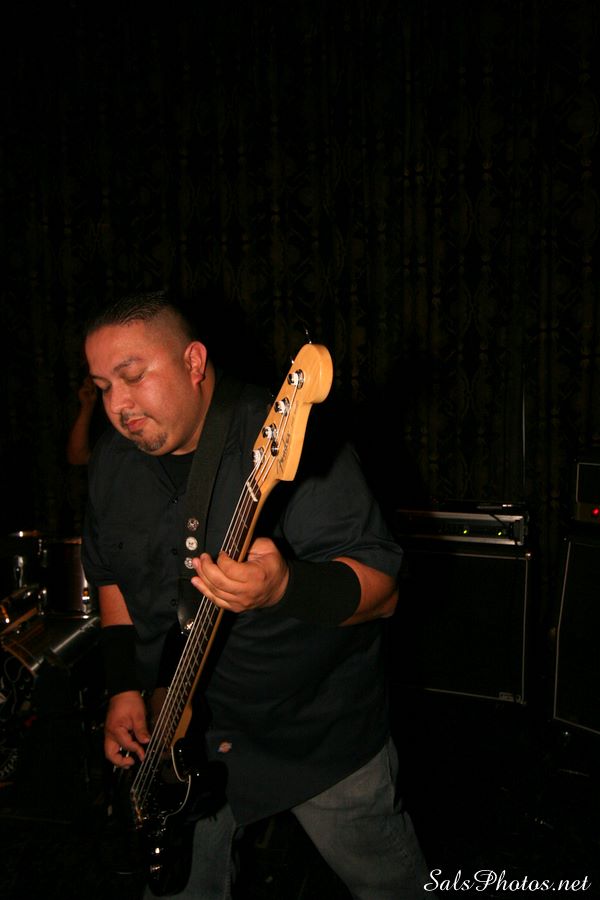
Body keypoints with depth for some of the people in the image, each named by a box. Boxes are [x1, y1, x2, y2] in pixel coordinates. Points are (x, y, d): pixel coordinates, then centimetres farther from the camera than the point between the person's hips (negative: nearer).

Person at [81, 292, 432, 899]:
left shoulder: (286, 437, -23)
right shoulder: (113, 461, -1)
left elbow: (382, 588, -26)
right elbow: (112, 576, 13)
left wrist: (285, 587, -45)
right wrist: (123, 686, 2)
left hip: (321, 730, -4)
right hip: (180, 732, 5)